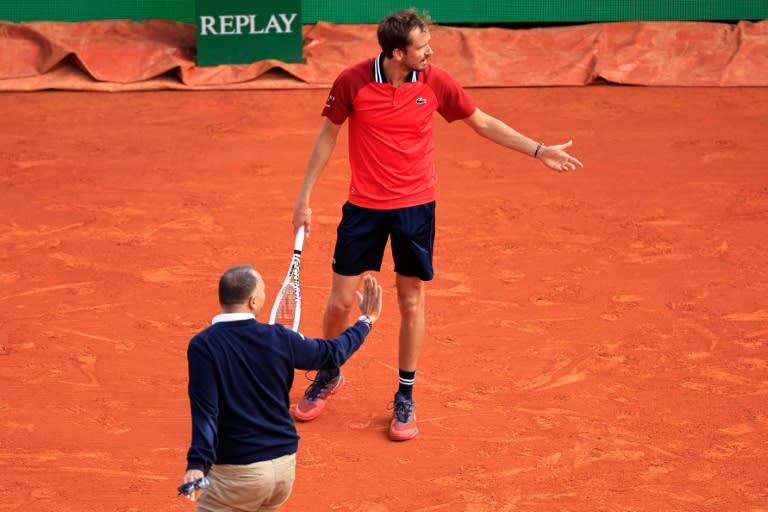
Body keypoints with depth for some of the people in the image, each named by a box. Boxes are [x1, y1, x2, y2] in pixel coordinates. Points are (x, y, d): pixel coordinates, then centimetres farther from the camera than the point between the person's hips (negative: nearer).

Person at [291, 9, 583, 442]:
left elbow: (483, 122, 5)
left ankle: (406, 397, 21)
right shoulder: (353, 82, -13)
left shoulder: (435, 82, -8)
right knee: (341, 300, 4)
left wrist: (539, 150, 2)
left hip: (416, 207, 1)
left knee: (412, 303, 6)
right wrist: (305, 197, 2)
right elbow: (328, 135, 1)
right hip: (364, 207, -1)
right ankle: (329, 376, 32)